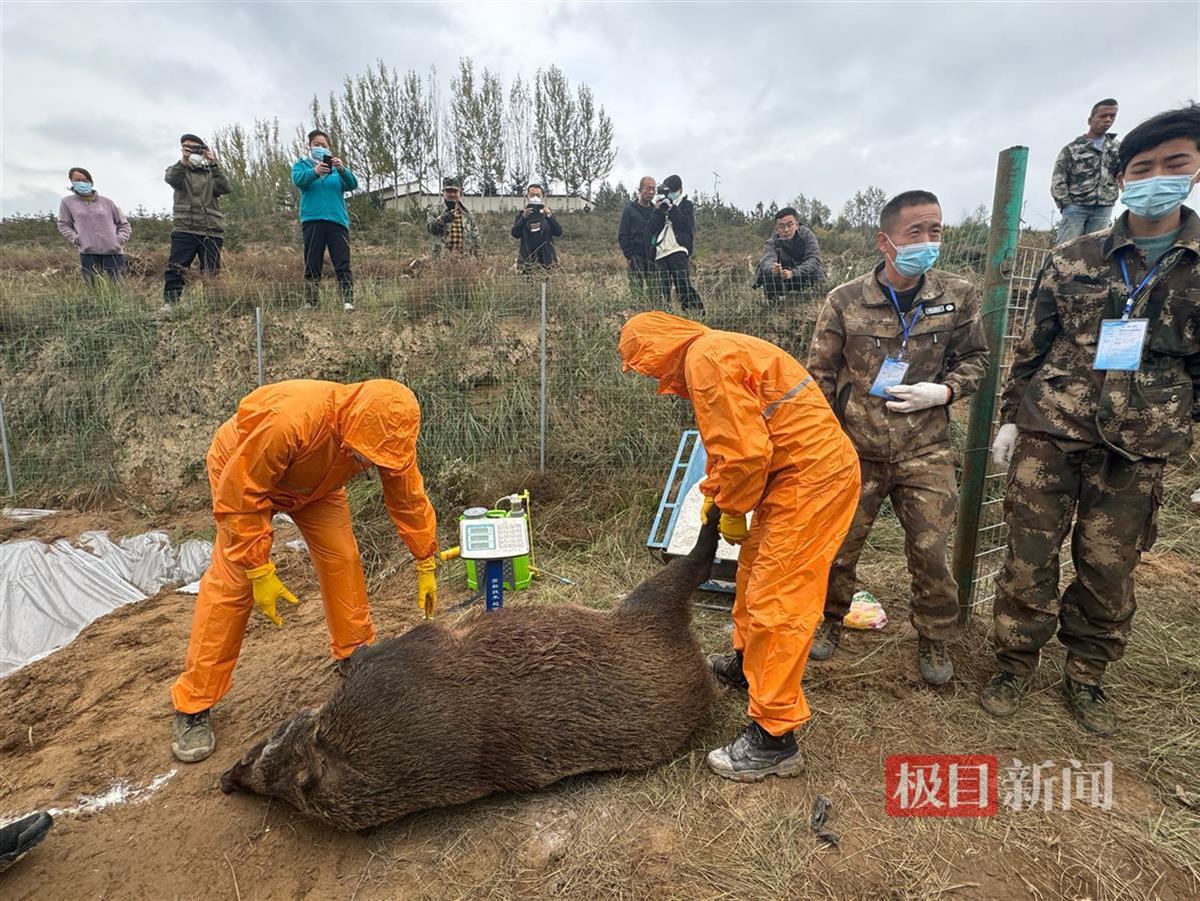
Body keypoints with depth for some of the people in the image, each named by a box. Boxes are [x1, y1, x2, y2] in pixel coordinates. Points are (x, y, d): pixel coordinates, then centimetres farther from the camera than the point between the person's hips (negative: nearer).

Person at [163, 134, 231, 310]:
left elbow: (225, 188, -4)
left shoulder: (211, 172, 17)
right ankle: (169, 302, -8)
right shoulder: (179, 170, 15)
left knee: (211, 272, 2)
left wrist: (213, 164, -15)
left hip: (211, 230, 1)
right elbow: (170, 178, -10)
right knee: (175, 268, -11)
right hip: (184, 228, -1)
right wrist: (183, 161, -25)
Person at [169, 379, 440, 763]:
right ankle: (193, 705, 1)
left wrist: (426, 566, -6)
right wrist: (260, 570, -30)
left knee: (342, 559, -6)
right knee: (231, 582, -11)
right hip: (242, 472, -4)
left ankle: (356, 655, 15)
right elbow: (241, 497, -33)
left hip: (316, 482, 4)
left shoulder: (388, 436, -30)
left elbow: (409, 500, -13)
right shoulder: (289, 419, -46)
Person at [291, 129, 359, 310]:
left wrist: (342, 169, -20)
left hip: (337, 219, 1)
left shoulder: (337, 165, 19)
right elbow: (298, 179, -7)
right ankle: (310, 303, 1)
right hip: (312, 220, -1)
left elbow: (352, 184, 1)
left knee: (343, 265, -9)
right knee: (312, 266, -1)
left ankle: (348, 302, -15)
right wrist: (314, 171, -28)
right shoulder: (302, 164, 15)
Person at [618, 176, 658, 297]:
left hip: (653, 259, 3)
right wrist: (630, 256, -9)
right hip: (636, 258, -3)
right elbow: (622, 236, 0)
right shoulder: (629, 209, 3)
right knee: (637, 293, -7)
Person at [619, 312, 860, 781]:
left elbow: (745, 450, -23)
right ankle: (745, 663, 44)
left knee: (776, 600, -7)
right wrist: (713, 496, 19)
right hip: (805, 472, 11)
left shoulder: (705, 359, -18)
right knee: (755, 569, 23)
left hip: (812, 476, -11)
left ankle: (774, 739, 3)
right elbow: (731, 441, 24)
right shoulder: (713, 352, 16)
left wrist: (732, 512, -8)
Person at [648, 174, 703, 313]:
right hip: (660, 252, 4)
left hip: (678, 250, -4)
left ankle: (698, 312, -15)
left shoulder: (685, 204, 13)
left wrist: (671, 208, -9)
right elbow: (652, 229, 9)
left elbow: (687, 225, -5)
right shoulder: (661, 205, 21)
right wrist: (657, 210, -4)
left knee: (683, 285, -16)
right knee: (663, 289, 2)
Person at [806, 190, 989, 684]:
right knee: (838, 545, 10)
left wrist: (943, 391, -9)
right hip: (856, 451, -1)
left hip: (926, 452, 1)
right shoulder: (844, 301, -7)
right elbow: (820, 375, -1)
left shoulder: (958, 296, -1)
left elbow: (975, 358, 12)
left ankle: (933, 638, 32)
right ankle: (830, 618, 37)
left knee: (930, 552, 6)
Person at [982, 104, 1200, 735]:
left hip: (1137, 447, 1)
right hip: (1049, 431, 0)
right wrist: (1009, 418, 6)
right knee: (1028, 557, 2)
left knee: (1108, 569, 8)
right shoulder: (1073, 260, 4)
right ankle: (1015, 665, 20)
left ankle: (1085, 676, 29)